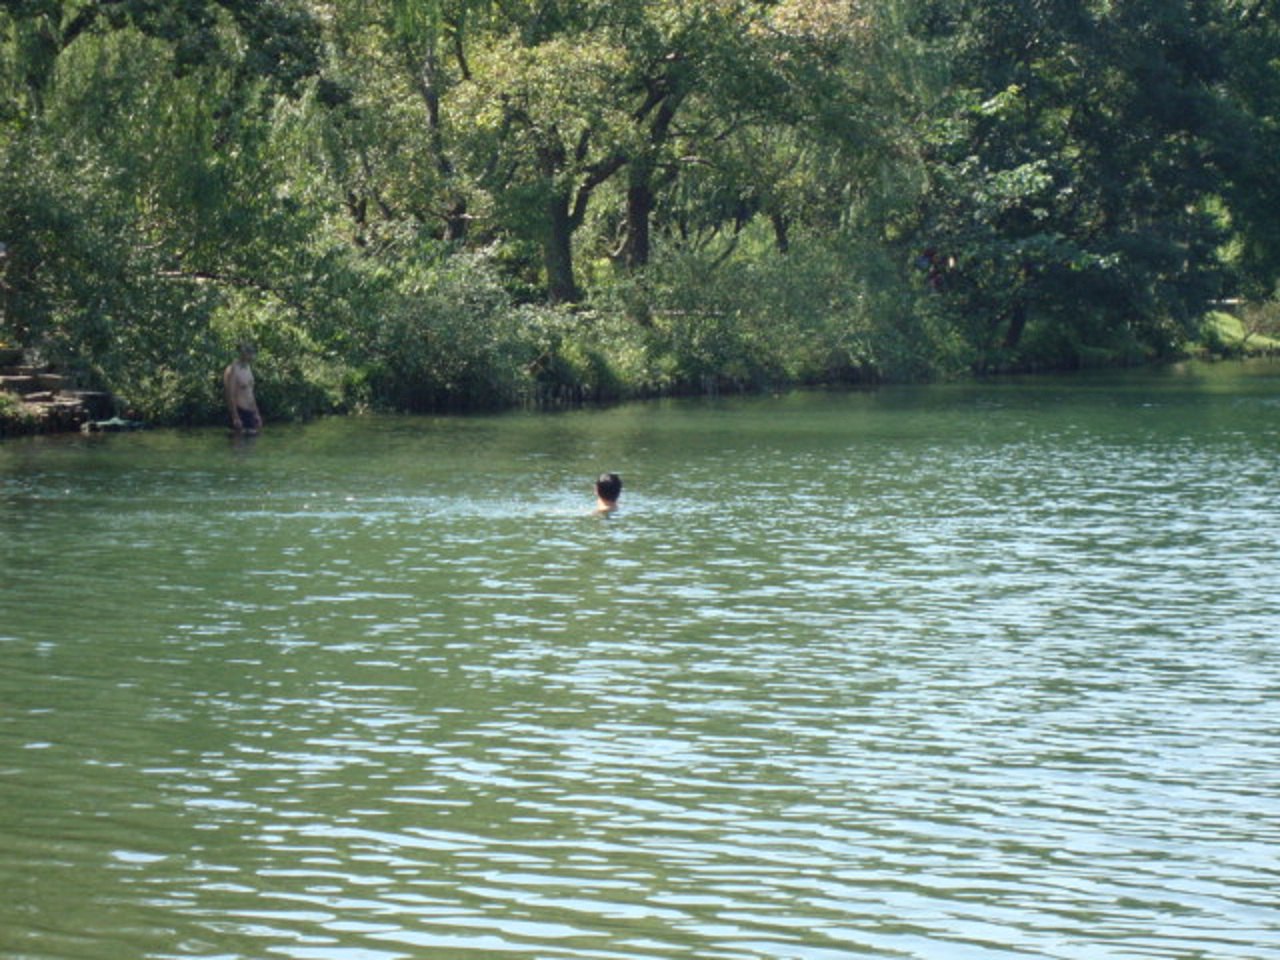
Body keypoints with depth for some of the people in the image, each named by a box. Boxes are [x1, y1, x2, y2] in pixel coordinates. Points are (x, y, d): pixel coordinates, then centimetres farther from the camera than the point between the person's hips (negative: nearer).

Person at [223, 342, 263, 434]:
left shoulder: (248, 368, 13)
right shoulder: (233, 370, -14)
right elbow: (230, 396, -18)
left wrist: (256, 413, 19)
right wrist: (235, 418, -23)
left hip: (249, 412, 9)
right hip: (240, 412, -9)